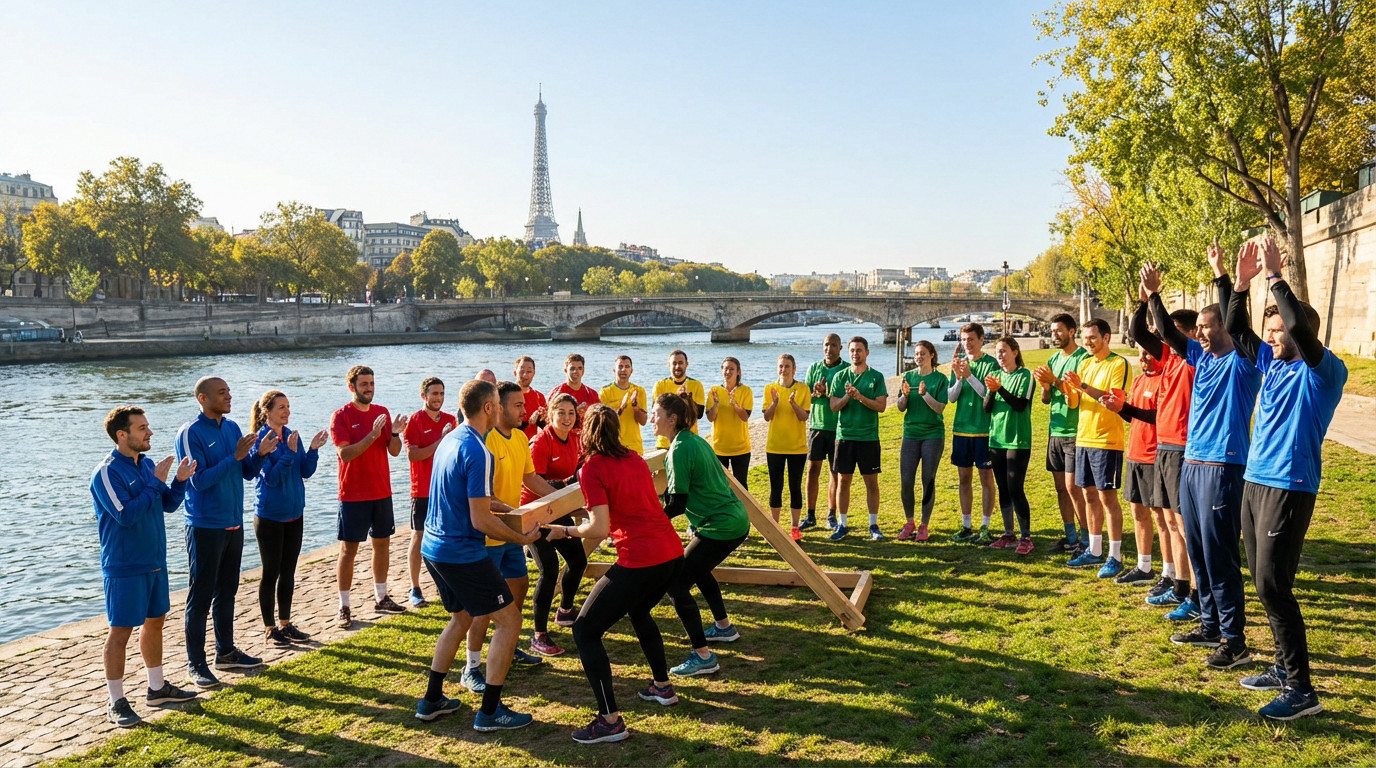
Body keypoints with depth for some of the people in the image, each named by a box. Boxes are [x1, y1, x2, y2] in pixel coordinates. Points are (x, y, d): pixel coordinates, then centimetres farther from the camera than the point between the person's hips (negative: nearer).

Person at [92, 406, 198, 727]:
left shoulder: (147, 465, 6)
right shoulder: (107, 473, -16)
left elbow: (168, 505, 10)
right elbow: (126, 515, -25)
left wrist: (179, 481, -8)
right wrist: (156, 483, -20)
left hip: (155, 561, 8)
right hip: (125, 567, -8)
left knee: (155, 622, 16)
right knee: (121, 631, 0)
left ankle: (157, 688, 29)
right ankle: (116, 702, 11)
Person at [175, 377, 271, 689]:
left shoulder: (232, 428, 8)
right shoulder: (190, 433, -13)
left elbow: (247, 473, 9)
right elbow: (199, 480, -19)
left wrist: (259, 453, -10)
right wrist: (235, 457, -23)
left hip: (234, 524, 7)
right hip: (206, 526, -7)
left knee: (227, 591, 16)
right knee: (201, 596, 0)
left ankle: (226, 652, 28)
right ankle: (196, 664, 9)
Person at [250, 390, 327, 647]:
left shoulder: (292, 436, 4)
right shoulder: (260, 439, -14)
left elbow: (306, 472, 4)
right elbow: (271, 478, -20)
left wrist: (313, 449, -11)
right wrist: (290, 453, -27)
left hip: (294, 514, 6)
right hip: (270, 516, -6)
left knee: (288, 572, 13)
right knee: (271, 573, 3)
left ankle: (285, 623, 24)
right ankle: (269, 628, 15)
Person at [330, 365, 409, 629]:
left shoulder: (382, 412, 7)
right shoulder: (341, 416, -8)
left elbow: (394, 451, 4)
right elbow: (345, 454, -19)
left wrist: (395, 433, -16)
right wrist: (372, 435, -27)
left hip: (382, 492, 6)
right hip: (353, 495, -5)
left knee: (382, 543, 13)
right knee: (348, 549, -1)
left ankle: (381, 597, 26)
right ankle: (344, 608, 5)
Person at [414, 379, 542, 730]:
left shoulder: (450, 439, 7)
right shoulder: (477, 452, -21)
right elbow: (480, 521, -22)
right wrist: (522, 538, -10)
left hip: (434, 546, 10)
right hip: (463, 553, -10)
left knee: (461, 618, 25)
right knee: (508, 621, 1)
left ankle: (431, 700, 29)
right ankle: (490, 710, 6)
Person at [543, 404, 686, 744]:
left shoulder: (592, 468, -7)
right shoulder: (635, 459, 14)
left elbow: (599, 529, -14)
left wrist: (564, 530, 2)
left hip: (639, 560, -8)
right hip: (672, 552, 8)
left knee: (585, 630, 3)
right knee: (639, 612, 35)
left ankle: (610, 721, -1)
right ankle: (662, 686, 44)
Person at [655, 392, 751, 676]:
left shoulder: (680, 449, -16)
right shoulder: (695, 440, 12)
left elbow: (677, 505, -18)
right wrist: (663, 495, 15)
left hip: (720, 527, -10)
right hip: (734, 519, 10)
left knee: (676, 583, -6)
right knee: (697, 569, 30)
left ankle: (703, 657, -4)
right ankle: (724, 627, 43)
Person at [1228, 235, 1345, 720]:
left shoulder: (1324, 371, -9)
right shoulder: (1273, 364, 13)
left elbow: (1300, 326, -25)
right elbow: (1236, 331, 17)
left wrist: (1275, 277, -19)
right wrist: (1241, 284, 5)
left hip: (1289, 488, -8)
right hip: (1254, 482, 8)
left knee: (1272, 585, -11)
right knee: (1264, 583, 12)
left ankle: (1302, 690, -3)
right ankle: (1285, 667, 24)